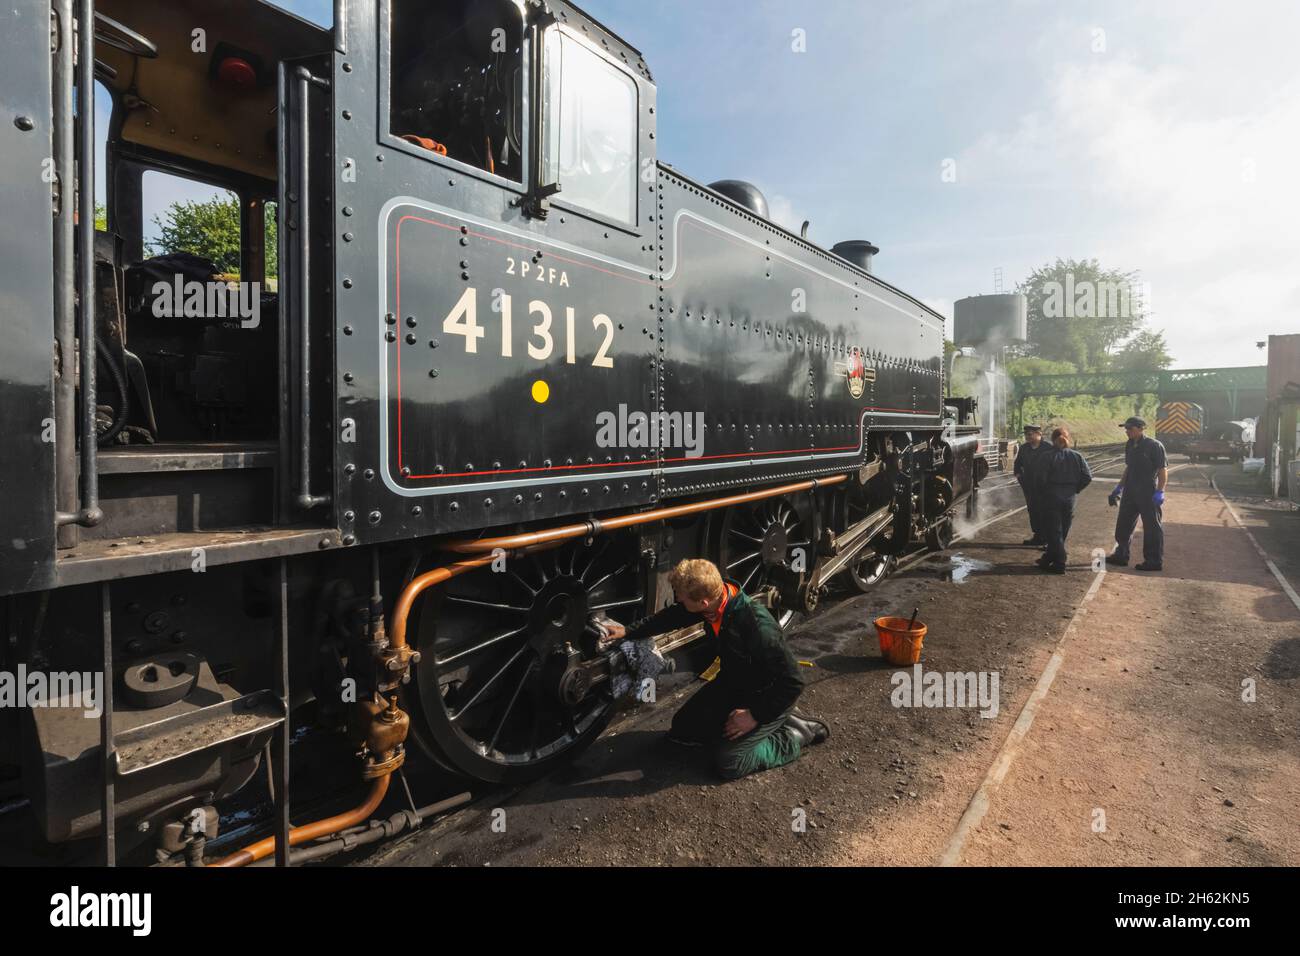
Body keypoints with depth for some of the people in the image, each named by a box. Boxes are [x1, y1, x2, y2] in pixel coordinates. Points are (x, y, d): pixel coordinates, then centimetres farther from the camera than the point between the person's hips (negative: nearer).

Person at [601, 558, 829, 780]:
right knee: (682, 728, 10)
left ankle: (796, 734, 5)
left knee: (728, 762, -14)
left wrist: (755, 715, -22)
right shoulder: (714, 599, -18)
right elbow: (672, 617, 3)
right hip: (732, 683, 7)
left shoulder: (759, 628, -40)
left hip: (766, 696, -7)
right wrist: (629, 632, 4)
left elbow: (792, 683, -30)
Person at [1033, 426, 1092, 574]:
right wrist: (1075, 489, 8)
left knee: (1053, 532, 2)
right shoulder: (1077, 457, 2)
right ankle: (1048, 558, 26)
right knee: (1062, 532, 16)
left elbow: (1040, 477, -18)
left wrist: (1045, 490, -1)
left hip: (1051, 497, -4)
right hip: (1069, 499, 4)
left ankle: (1059, 564, 0)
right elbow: (1087, 477, -2)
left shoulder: (1049, 456, -11)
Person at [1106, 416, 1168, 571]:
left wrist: (1160, 492, -21)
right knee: (1123, 526, 13)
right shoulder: (1130, 446, 11)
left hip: (1149, 494, -8)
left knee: (1152, 528, 1)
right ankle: (1120, 556, 24)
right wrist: (1119, 488, 19)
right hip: (1130, 493, 8)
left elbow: (1163, 470, -14)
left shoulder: (1154, 446, -12)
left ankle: (1154, 561, 10)